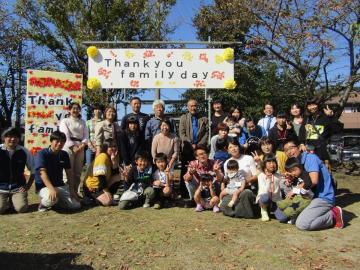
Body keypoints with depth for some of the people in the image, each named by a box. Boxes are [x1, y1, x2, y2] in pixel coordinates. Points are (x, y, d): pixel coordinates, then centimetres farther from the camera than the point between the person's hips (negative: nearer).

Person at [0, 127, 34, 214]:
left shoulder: (24, 152, -6)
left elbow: (33, 170, 5)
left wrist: (28, 185, -1)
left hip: (18, 187, 0)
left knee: (22, 208, -16)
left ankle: (13, 200, 17)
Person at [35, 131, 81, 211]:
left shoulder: (64, 155, 4)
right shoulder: (42, 154, -11)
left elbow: (69, 173, 7)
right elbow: (42, 173, -22)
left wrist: (72, 190, 0)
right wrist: (51, 189, -36)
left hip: (60, 186, 5)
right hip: (44, 186, -5)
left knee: (76, 205, -9)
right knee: (51, 198, -39)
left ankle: (57, 201, 16)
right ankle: (44, 203, -3)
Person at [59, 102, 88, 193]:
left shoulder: (83, 122, 17)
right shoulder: (65, 121, 6)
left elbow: (86, 136, 8)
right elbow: (65, 136, -6)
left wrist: (82, 145, -11)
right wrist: (73, 147, -17)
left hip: (80, 149, 4)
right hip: (69, 147, -4)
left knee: (78, 172, 5)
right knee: (69, 171, -7)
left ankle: (75, 191, 13)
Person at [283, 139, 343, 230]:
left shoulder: (310, 158, -15)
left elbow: (313, 181, -26)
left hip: (324, 197, -9)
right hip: (314, 196, 9)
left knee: (301, 224, -20)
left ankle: (333, 215, -1)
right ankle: (326, 213, 12)